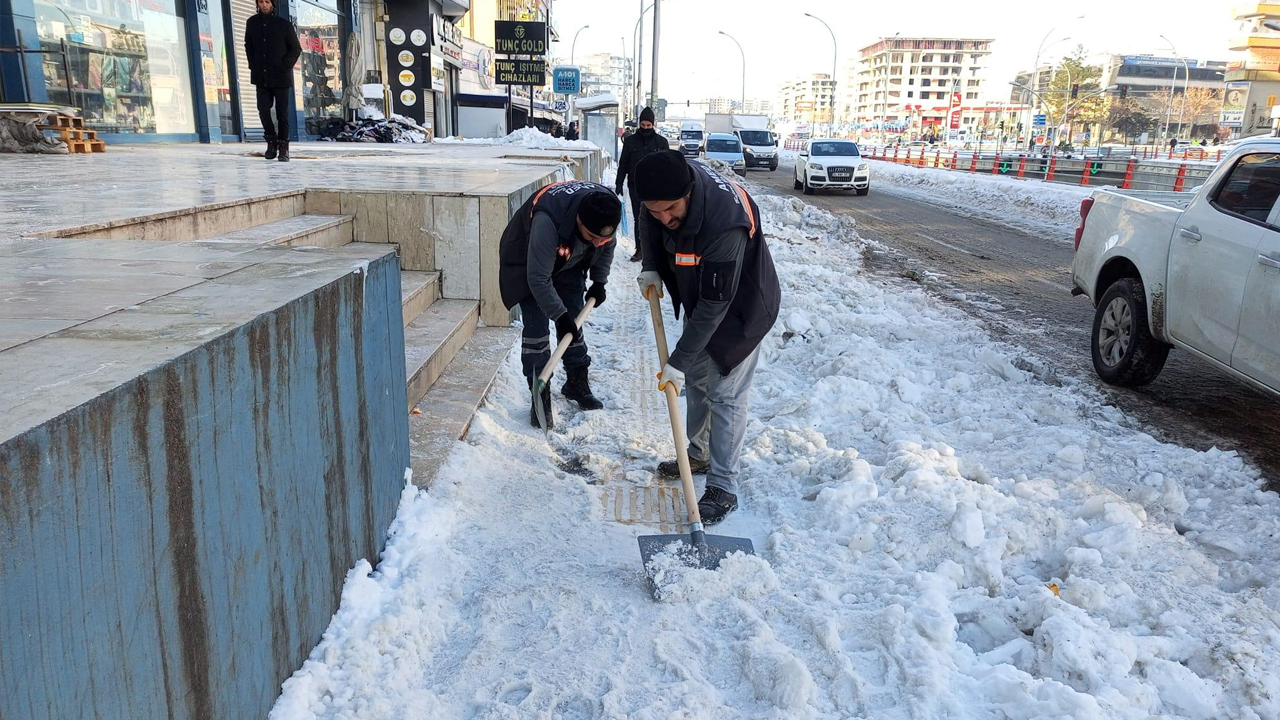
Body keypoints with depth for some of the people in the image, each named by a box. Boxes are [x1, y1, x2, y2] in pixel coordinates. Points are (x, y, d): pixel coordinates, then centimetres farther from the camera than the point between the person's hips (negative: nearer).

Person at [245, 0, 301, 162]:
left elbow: (296, 49, 1)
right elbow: (248, 46, 18)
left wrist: (284, 68, -8)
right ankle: (271, 140, 18)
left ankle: (283, 146, 6)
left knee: (282, 112, -2)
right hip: (261, 77, 3)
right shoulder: (252, 23, 7)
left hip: (281, 77, -3)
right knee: (263, 109, 0)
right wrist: (253, 66, 6)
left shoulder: (284, 24, -3)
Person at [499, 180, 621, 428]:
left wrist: (599, 282, 1)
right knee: (536, 324, -12)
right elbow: (538, 279, -37)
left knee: (574, 320, 7)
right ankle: (540, 395, -4)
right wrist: (560, 315, -32)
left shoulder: (606, 212, -26)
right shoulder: (547, 221, -45)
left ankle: (577, 382, 23)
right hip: (527, 262, -5)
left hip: (568, 263, 6)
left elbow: (607, 247, -1)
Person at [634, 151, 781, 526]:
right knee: (696, 379, 18)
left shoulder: (725, 226, -41)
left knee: (725, 395, -6)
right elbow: (648, 220, 7)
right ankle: (699, 454, 37)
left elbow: (715, 305, -34)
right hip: (699, 297, 8)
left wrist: (678, 361, -29)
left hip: (739, 309, -8)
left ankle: (723, 488, 5)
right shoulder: (672, 179, -19)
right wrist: (651, 268, -6)